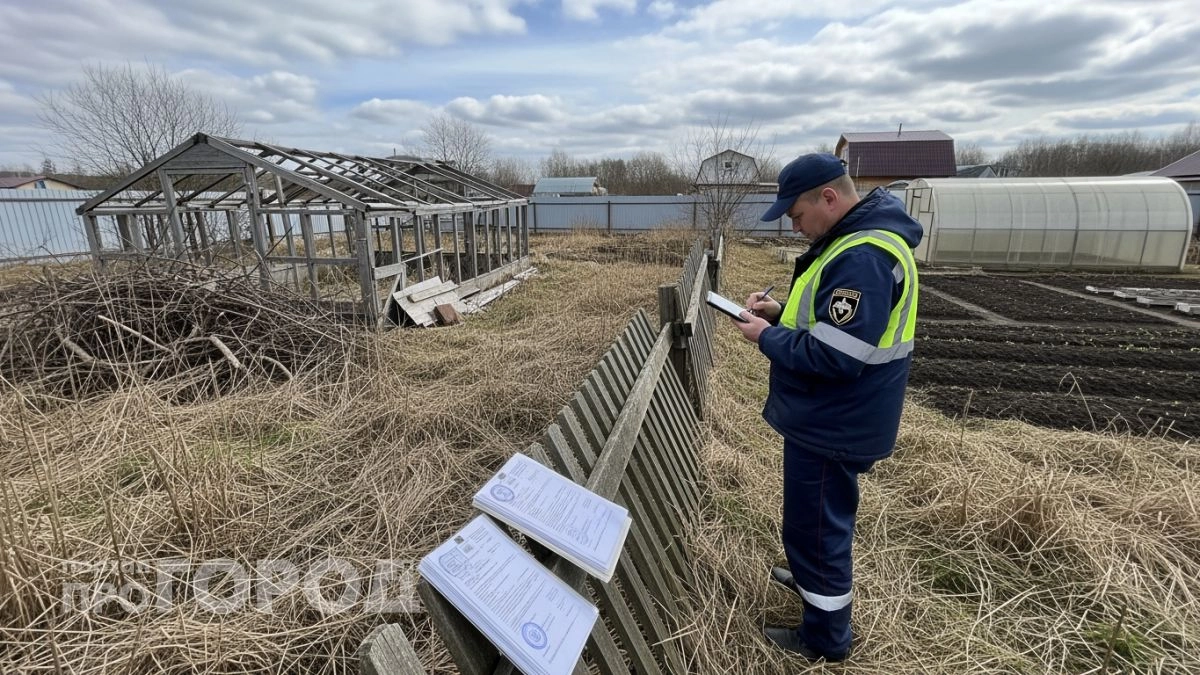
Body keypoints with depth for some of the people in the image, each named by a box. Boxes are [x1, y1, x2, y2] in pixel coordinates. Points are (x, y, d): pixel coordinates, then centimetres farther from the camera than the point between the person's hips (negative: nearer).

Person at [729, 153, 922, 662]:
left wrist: (767, 336, -17)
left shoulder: (863, 257, -27)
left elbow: (835, 355, -31)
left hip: (833, 427, -10)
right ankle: (811, 576, 51)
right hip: (829, 418, 10)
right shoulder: (854, 241, 7)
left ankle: (826, 637, 29)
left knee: (815, 523, 8)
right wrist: (781, 313, 2)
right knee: (820, 516, 28)